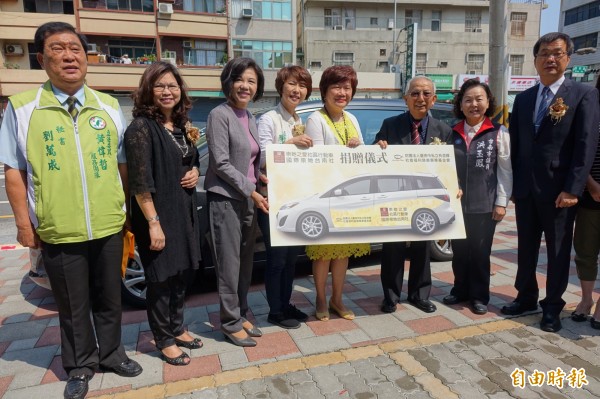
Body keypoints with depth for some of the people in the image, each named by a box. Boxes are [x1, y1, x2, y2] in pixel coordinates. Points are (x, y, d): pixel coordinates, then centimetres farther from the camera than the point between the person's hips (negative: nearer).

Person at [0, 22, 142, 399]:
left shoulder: (110, 107, 4)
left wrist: (127, 209, 8)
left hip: (109, 226, 2)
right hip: (58, 230, -2)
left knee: (109, 299, 17)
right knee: (73, 306, 14)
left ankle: (111, 354, 39)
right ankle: (80, 366, 35)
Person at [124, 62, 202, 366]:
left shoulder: (183, 126, 10)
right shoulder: (141, 128, -13)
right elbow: (140, 182, -18)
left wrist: (195, 172, 0)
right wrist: (153, 222, -21)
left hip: (184, 212, 8)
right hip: (157, 215, -8)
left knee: (184, 272, 16)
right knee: (161, 278, 5)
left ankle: (177, 328, 35)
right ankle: (165, 340, 23)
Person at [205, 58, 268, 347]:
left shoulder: (249, 117, 14)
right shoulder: (219, 115, -10)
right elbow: (221, 163, -16)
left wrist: (260, 178, 1)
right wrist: (251, 191, -16)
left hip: (248, 199, 8)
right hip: (226, 199, -8)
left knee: (246, 261, 13)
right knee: (230, 264, 0)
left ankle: (241, 315, 27)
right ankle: (230, 323, 14)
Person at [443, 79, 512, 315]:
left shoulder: (499, 133, -2)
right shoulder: (453, 133, 5)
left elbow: (505, 170, -3)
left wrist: (501, 202, -6)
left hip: (485, 205, -3)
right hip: (457, 203, 3)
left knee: (480, 252, 7)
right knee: (459, 250, 12)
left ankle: (479, 296, 24)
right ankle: (460, 290, 30)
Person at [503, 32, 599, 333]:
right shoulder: (523, 99, 11)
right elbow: (514, 144, 10)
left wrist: (572, 189, -16)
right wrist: (513, 184, 5)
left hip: (558, 190, -4)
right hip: (525, 189, 4)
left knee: (558, 251, 8)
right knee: (526, 247, 14)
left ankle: (552, 307, 23)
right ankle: (526, 297, 30)